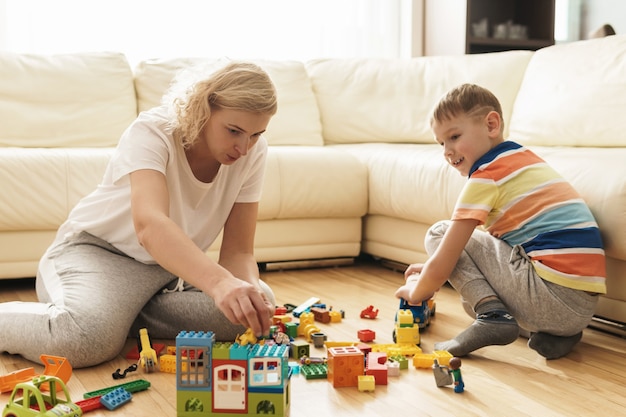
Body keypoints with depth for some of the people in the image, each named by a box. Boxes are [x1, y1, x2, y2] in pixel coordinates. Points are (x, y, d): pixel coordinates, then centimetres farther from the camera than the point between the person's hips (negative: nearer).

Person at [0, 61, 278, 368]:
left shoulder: (253, 152, -12)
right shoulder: (152, 131, -26)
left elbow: (238, 251, -11)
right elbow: (150, 225, -45)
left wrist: (250, 290, -35)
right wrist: (219, 281, -61)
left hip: (174, 265, 5)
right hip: (97, 249, -5)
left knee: (259, 304, -19)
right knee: (87, 335, -36)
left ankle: (122, 313, -8)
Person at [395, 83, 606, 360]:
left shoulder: (487, 175, -6)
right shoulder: (523, 157, 19)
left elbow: (440, 268, -5)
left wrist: (415, 291, 15)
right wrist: (432, 268, 30)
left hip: (553, 299, -9)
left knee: (439, 233, 2)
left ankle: (491, 314, -13)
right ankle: (555, 334, 14)